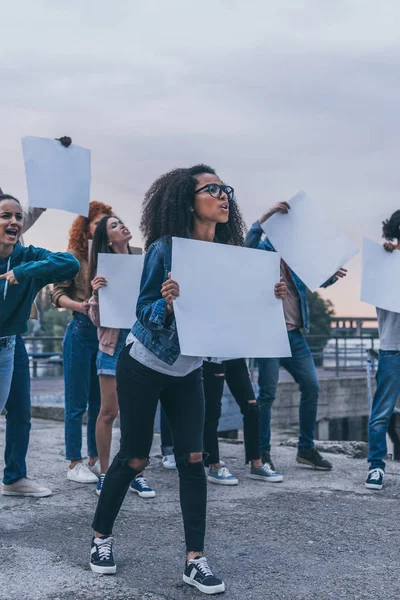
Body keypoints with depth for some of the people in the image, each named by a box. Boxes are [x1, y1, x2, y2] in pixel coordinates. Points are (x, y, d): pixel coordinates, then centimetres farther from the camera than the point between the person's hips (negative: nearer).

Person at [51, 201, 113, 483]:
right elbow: (58, 293, -7)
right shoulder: (75, 256, -4)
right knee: (77, 402, 1)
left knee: (100, 401, 11)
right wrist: (79, 306, -24)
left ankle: (94, 459, 21)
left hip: (107, 331, 5)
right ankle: (74, 463, 9)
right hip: (82, 331, -5)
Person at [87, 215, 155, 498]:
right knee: (109, 412, 1)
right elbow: (97, 319, -3)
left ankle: (136, 474, 12)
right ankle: (104, 474, 12)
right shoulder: (104, 269, -1)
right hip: (115, 346, -3)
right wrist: (95, 293, -20)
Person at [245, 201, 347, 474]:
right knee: (268, 393, -5)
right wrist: (269, 214, -32)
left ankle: (306, 448, 17)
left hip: (295, 334, 6)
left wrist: (332, 275, -12)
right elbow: (250, 240, -20)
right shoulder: (263, 251, 1)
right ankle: (262, 453, 5)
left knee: (312, 387, 5)